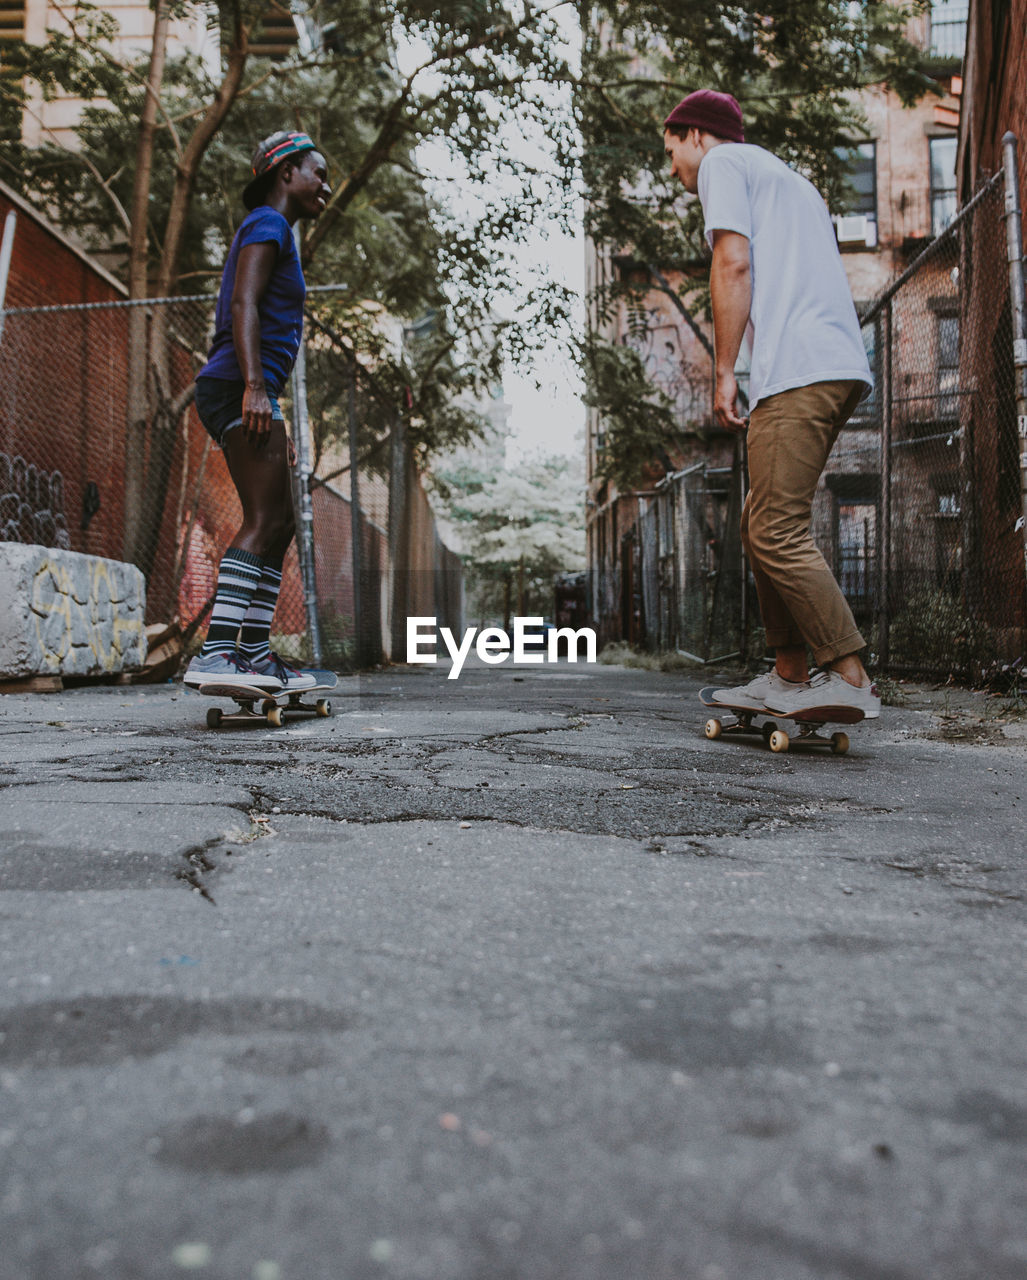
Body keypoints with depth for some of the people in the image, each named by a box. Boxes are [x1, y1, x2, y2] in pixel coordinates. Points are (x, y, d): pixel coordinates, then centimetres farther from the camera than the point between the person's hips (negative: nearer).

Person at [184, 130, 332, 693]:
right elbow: (243, 305, -15)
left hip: (245, 394, 10)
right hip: (238, 388, -10)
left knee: (277, 526, 6)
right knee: (264, 520, -20)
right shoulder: (267, 224, 0)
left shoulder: (273, 231, 29)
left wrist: (273, 418, 25)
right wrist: (254, 386, -29)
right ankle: (216, 653, -27)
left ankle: (255, 652, 6)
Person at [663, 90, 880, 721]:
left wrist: (724, 373, -8)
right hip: (842, 367, 9)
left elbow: (733, 264, -8)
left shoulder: (724, 162, 8)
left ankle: (851, 678, -13)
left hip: (799, 371, -9)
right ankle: (790, 676, 11)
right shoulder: (794, 181, 35)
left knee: (779, 535, -12)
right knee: (764, 527, 11)